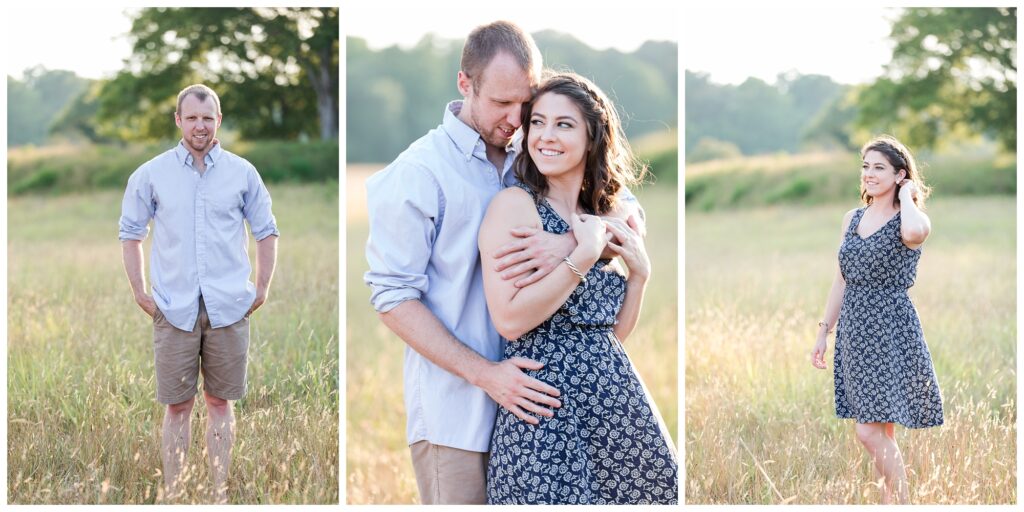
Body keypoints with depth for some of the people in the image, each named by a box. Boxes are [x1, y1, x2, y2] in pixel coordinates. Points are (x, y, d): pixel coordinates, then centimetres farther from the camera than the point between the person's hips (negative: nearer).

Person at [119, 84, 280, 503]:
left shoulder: (242, 173, 4)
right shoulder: (151, 174, 3)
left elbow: (266, 231, 10)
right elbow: (130, 233, 10)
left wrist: (262, 289, 5)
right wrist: (140, 292, 3)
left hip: (229, 308, 0)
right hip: (174, 310, 0)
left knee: (220, 402, 8)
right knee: (177, 406, 4)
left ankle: (219, 493, 16)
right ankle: (172, 495, 11)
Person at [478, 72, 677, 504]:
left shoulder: (603, 220, 13)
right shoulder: (514, 204, -7)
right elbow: (510, 320, -18)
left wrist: (639, 271, 2)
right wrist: (584, 255, -15)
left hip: (616, 399, 7)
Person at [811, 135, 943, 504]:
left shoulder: (910, 219, -9)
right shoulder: (852, 219, 11)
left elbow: (914, 232, -36)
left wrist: (907, 197, -17)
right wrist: (824, 332, 14)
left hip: (890, 332, -6)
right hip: (854, 330, 6)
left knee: (870, 431, -11)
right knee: (880, 433, 10)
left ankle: (899, 502, 4)